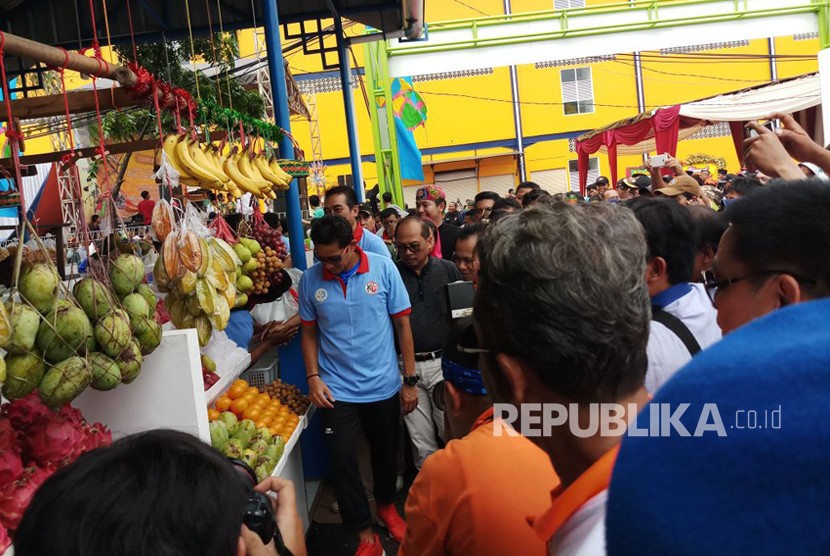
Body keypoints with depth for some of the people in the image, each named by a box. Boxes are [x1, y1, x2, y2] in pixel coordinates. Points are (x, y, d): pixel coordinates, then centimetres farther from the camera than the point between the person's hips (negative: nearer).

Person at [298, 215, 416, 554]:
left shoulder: (383, 268, -10)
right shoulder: (310, 279, -6)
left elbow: (402, 323, -5)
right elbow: (309, 332, 5)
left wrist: (410, 380, -4)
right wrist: (313, 377, -6)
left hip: (383, 386, 0)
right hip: (336, 390, 0)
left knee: (386, 453, 18)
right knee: (341, 460, -2)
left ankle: (386, 506, 46)